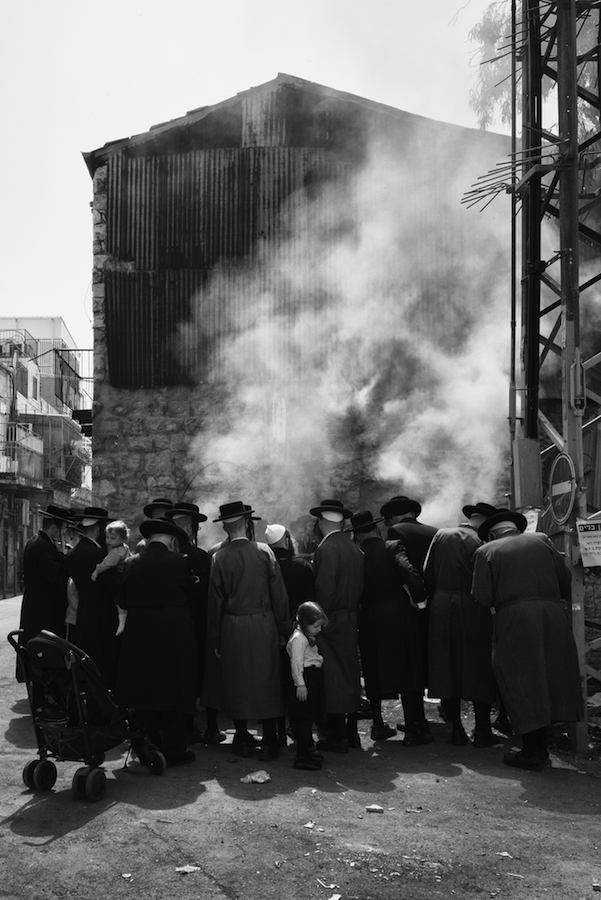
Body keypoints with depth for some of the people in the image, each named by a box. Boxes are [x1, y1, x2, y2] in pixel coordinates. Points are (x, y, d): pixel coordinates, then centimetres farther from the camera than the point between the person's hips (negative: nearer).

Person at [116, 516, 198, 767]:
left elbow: (123, 601, 3)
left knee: (143, 690, 13)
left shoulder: (131, 563, -2)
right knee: (173, 692, 6)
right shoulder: (178, 562, -12)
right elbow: (191, 594, -1)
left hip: (139, 638, 4)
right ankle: (173, 750, 12)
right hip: (173, 636, -4)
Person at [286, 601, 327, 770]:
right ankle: (303, 756, -4)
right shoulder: (298, 638, -16)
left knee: (310, 715, 18)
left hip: (313, 680, 10)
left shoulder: (308, 637, 16)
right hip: (304, 680, -10)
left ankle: (308, 747, 31)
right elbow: (296, 663, -21)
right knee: (303, 717, -7)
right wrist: (300, 684, -23)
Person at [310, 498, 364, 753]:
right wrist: (351, 610, 15)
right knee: (350, 674, 13)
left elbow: (324, 588, -20)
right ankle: (351, 732, 22)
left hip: (332, 623, -8)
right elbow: (358, 586, 11)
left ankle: (336, 736, 2)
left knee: (333, 677, -2)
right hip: (351, 621, 8)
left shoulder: (326, 548, -14)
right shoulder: (354, 548, 10)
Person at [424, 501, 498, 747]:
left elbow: (427, 573, 5)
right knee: (479, 669, 7)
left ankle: (456, 729, 15)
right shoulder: (482, 542, -9)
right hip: (474, 610, -3)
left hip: (442, 608, 3)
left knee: (447, 668, 10)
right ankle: (482, 731, 11)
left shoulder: (441, 535, 4)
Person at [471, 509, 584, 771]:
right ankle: (541, 747, 25)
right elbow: (565, 578, 9)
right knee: (548, 680, 15)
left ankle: (530, 753, 12)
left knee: (522, 684, 6)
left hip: (515, 621, -4)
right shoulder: (541, 541, 10)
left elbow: (482, 596, -5)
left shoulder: (486, 551, 1)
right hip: (553, 615, 4)